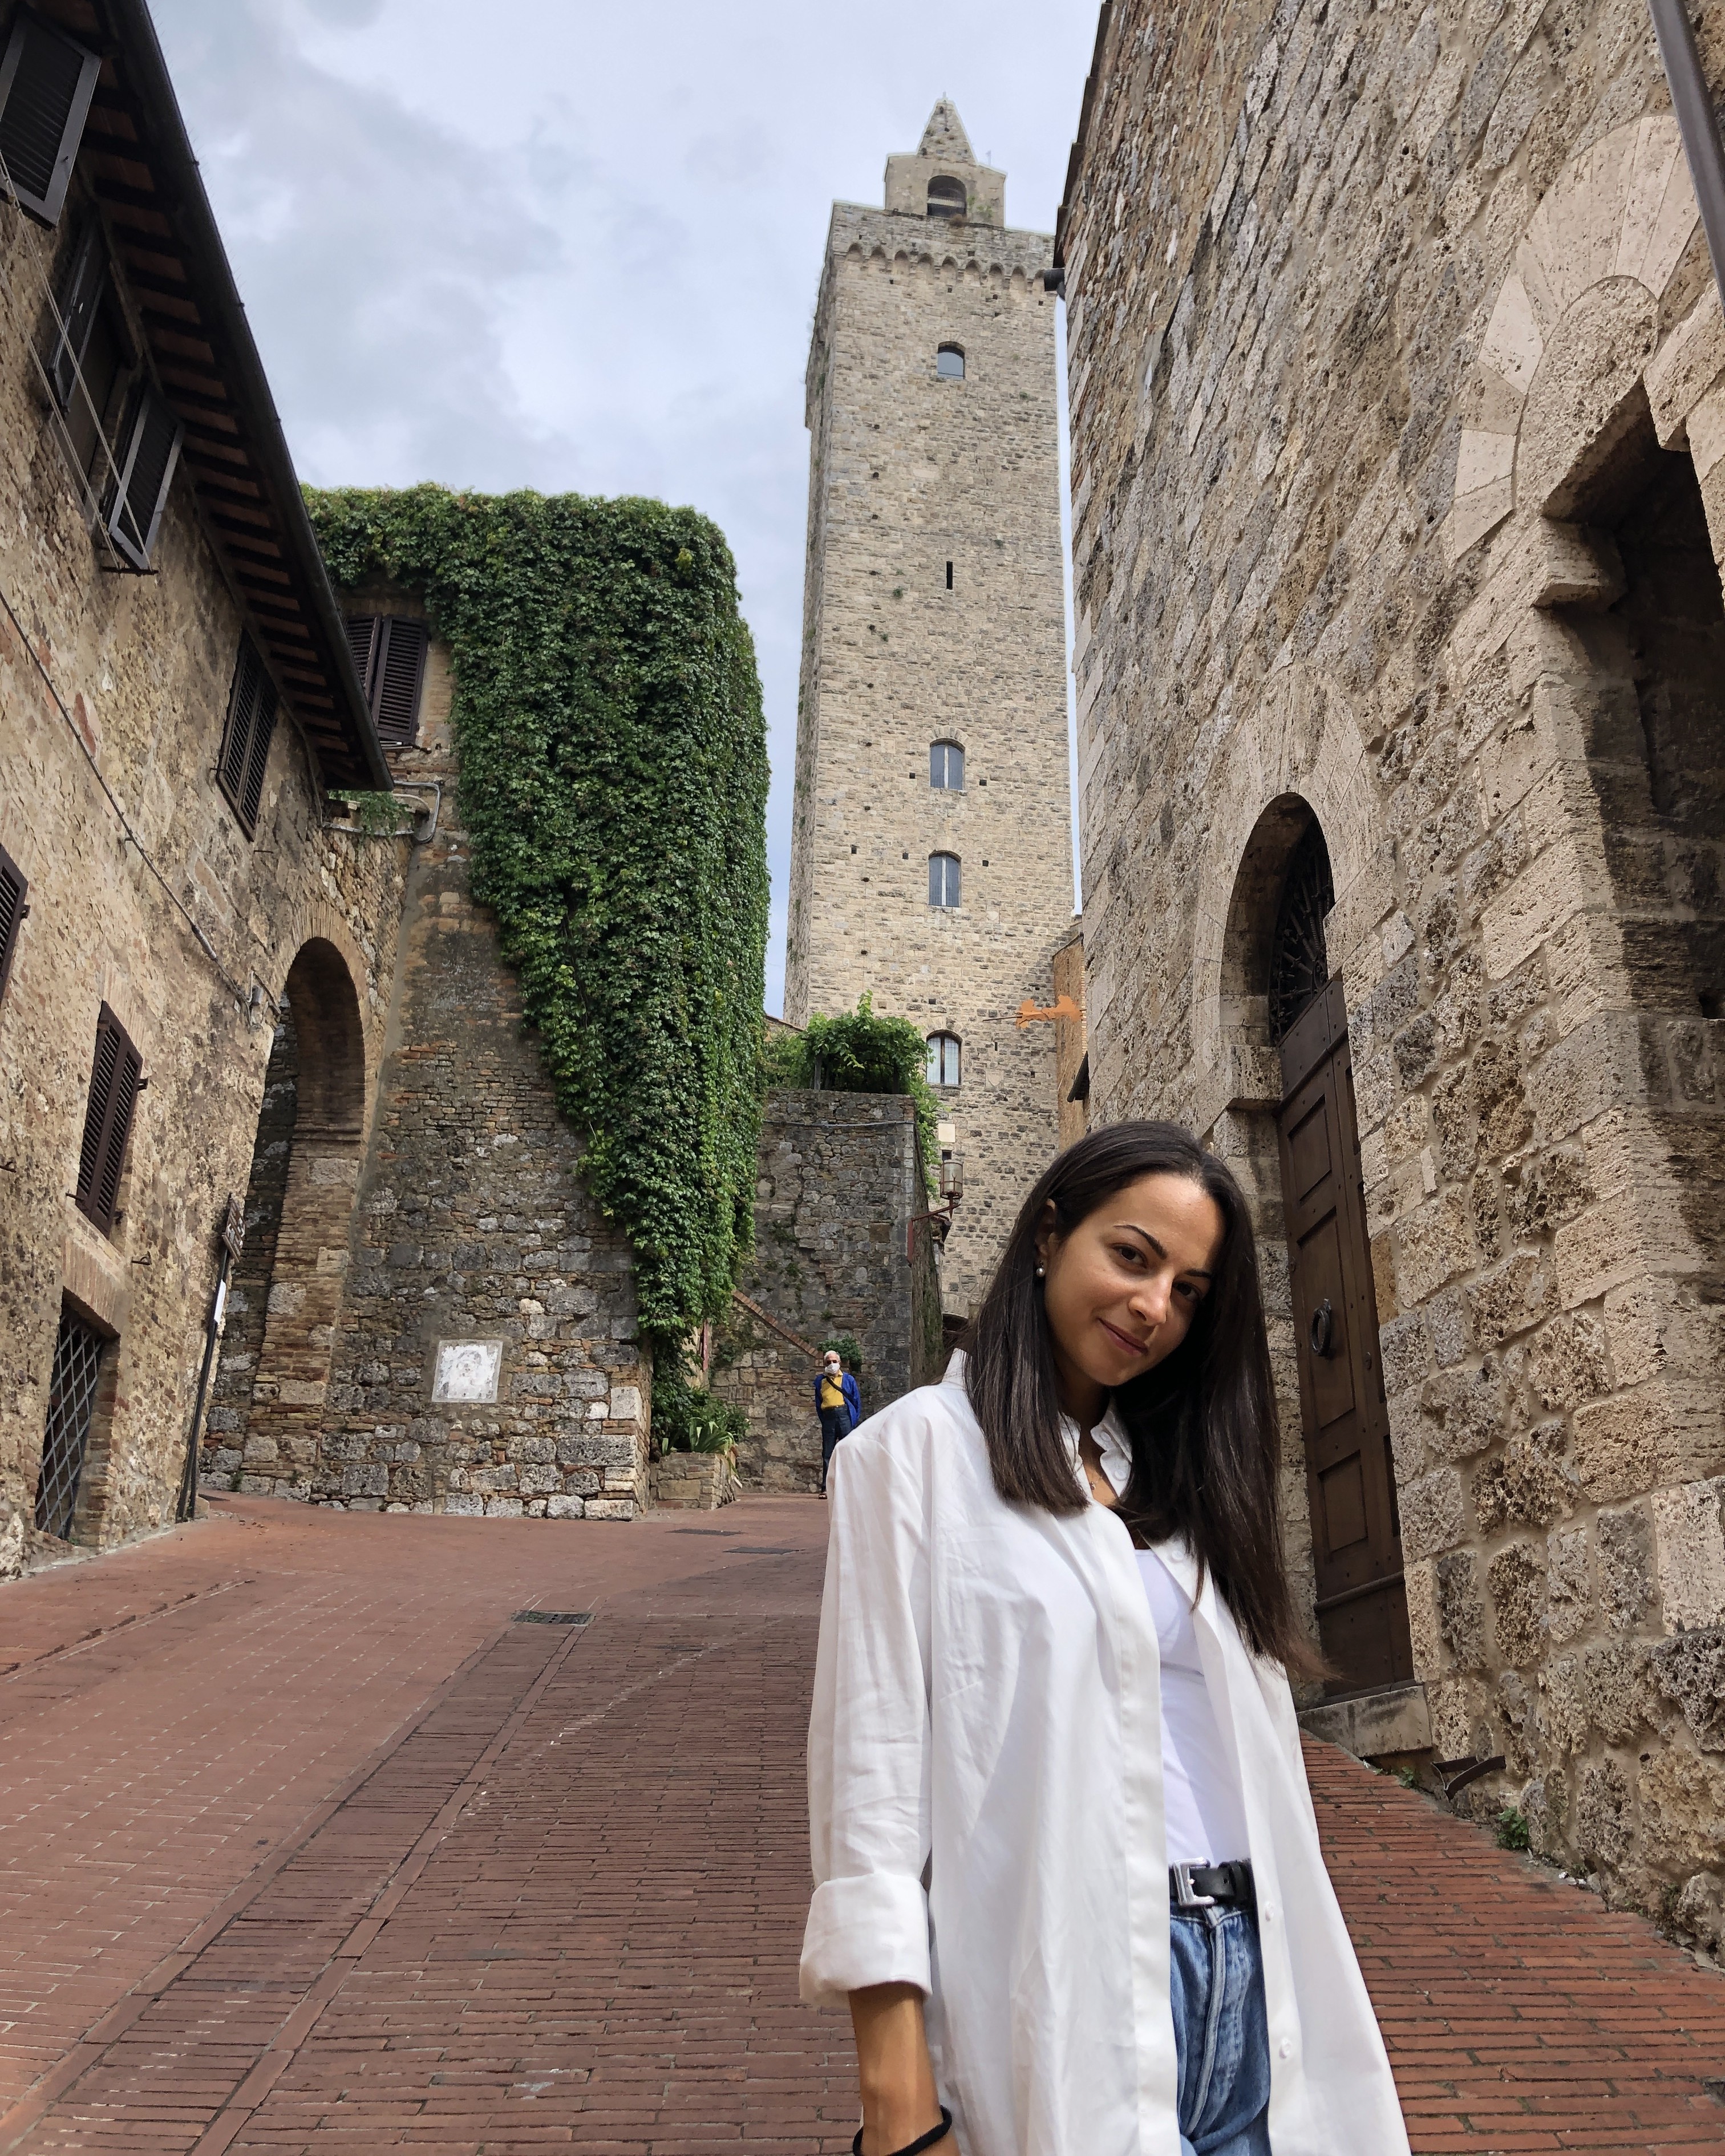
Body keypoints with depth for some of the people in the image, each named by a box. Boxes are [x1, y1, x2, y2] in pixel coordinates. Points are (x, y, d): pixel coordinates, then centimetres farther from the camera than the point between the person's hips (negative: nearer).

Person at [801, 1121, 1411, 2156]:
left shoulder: (1176, 1476, 15)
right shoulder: (923, 1449, -5)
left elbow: (1244, 1749, 15)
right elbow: (872, 1760, -11)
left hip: (1250, 1985, 6)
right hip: (1066, 1991, -6)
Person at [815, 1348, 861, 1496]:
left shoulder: (848, 1379, 11)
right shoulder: (820, 1381, 15)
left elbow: (857, 1401, 10)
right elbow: (818, 1403, 18)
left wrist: (855, 1421, 2)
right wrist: (823, 1420, 9)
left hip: (845, 1415, -2)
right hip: (828, 1416, 2)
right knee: (827, 1454, 3)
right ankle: (826, 1488, 5)